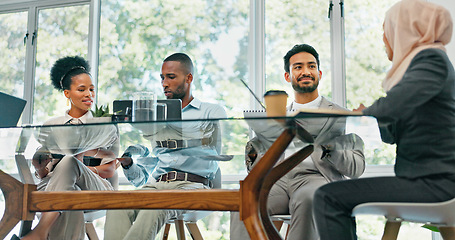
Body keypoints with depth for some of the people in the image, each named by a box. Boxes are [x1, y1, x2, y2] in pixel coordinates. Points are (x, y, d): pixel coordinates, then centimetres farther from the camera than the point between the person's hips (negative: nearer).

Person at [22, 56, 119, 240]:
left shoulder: (105, 127, 15)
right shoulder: (51, 126, 20)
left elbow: (110, 170, 6)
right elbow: (44, 174, 18)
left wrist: (76, 167, -12)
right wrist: (40, 168, -9)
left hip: (96, 188, -1)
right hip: (55, 187, 1)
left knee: (69, 161, -36)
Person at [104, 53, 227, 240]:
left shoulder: (212, 112, 16)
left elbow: (211, 152, -6)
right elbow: (140, 179, 24)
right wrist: (127, 163, 1)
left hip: (191, 184, -4)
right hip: (156, 185, 4)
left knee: (154, 208, -37)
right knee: (118, 207, -29)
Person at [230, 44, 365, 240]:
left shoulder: (339, 115, 14)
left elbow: (357, 167, 5)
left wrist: (330, 150, -14)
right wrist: (253, 154, -1)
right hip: (278, 178, 3)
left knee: (306, 199, -39)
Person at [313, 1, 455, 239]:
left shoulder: (432, 59, -10)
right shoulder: (419, 61, 20)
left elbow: (394, 106, -27)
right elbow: (393, 134, 22)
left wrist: (365, 112, -7)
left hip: (434, 182, -11)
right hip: (422, 177, 11)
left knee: (327, 197, -18)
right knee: (339, 195, 20)